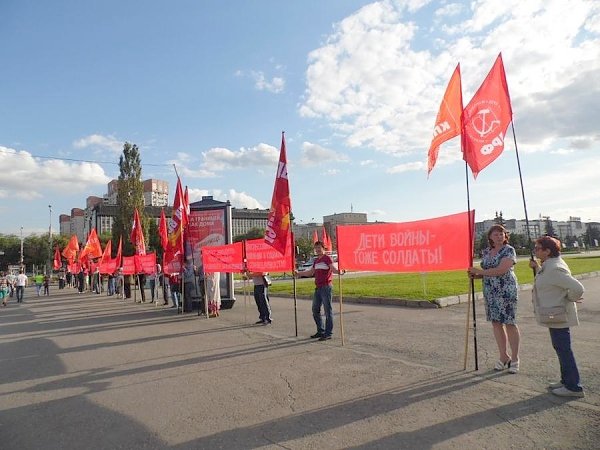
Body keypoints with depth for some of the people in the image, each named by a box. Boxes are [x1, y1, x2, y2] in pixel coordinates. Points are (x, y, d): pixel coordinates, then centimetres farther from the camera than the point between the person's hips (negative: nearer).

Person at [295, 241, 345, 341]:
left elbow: (333, 268, -21)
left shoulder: (327, 258, -6)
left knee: (328, 311, -3)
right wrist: (299, 273, 32)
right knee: (315, 310, 13)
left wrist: (340, 272, -41)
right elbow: (310, 272, 28)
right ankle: (320, 331, 24)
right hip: (318, 288, 9)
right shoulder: (316, 260, 17)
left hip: (326, 287, -9)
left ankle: (328, 334, 3)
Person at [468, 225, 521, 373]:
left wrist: (479, 271, -15)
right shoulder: (486, 252, 11)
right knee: (496, 323, 9)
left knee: (509, 323, 0)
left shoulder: (509, 250, -9)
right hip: (490, 292, 6)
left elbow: (500, 270, -20)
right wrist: (475, 275, -2)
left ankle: (515, 359, 13)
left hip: (506, 291, -6)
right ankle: (504, 356, 22)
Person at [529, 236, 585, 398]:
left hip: (558, 316, -11)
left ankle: (573, 387, 11)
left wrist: (569, 299, -11)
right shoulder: (549, 266, 8)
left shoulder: (554, 269, -24)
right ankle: (566, 381, 32)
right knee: (561, 348, 19)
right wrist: (536, 268, 14)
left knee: (563, 349, 0)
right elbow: (546, 282, 25)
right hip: (556, 316, 11)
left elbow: (577, 288, -29)